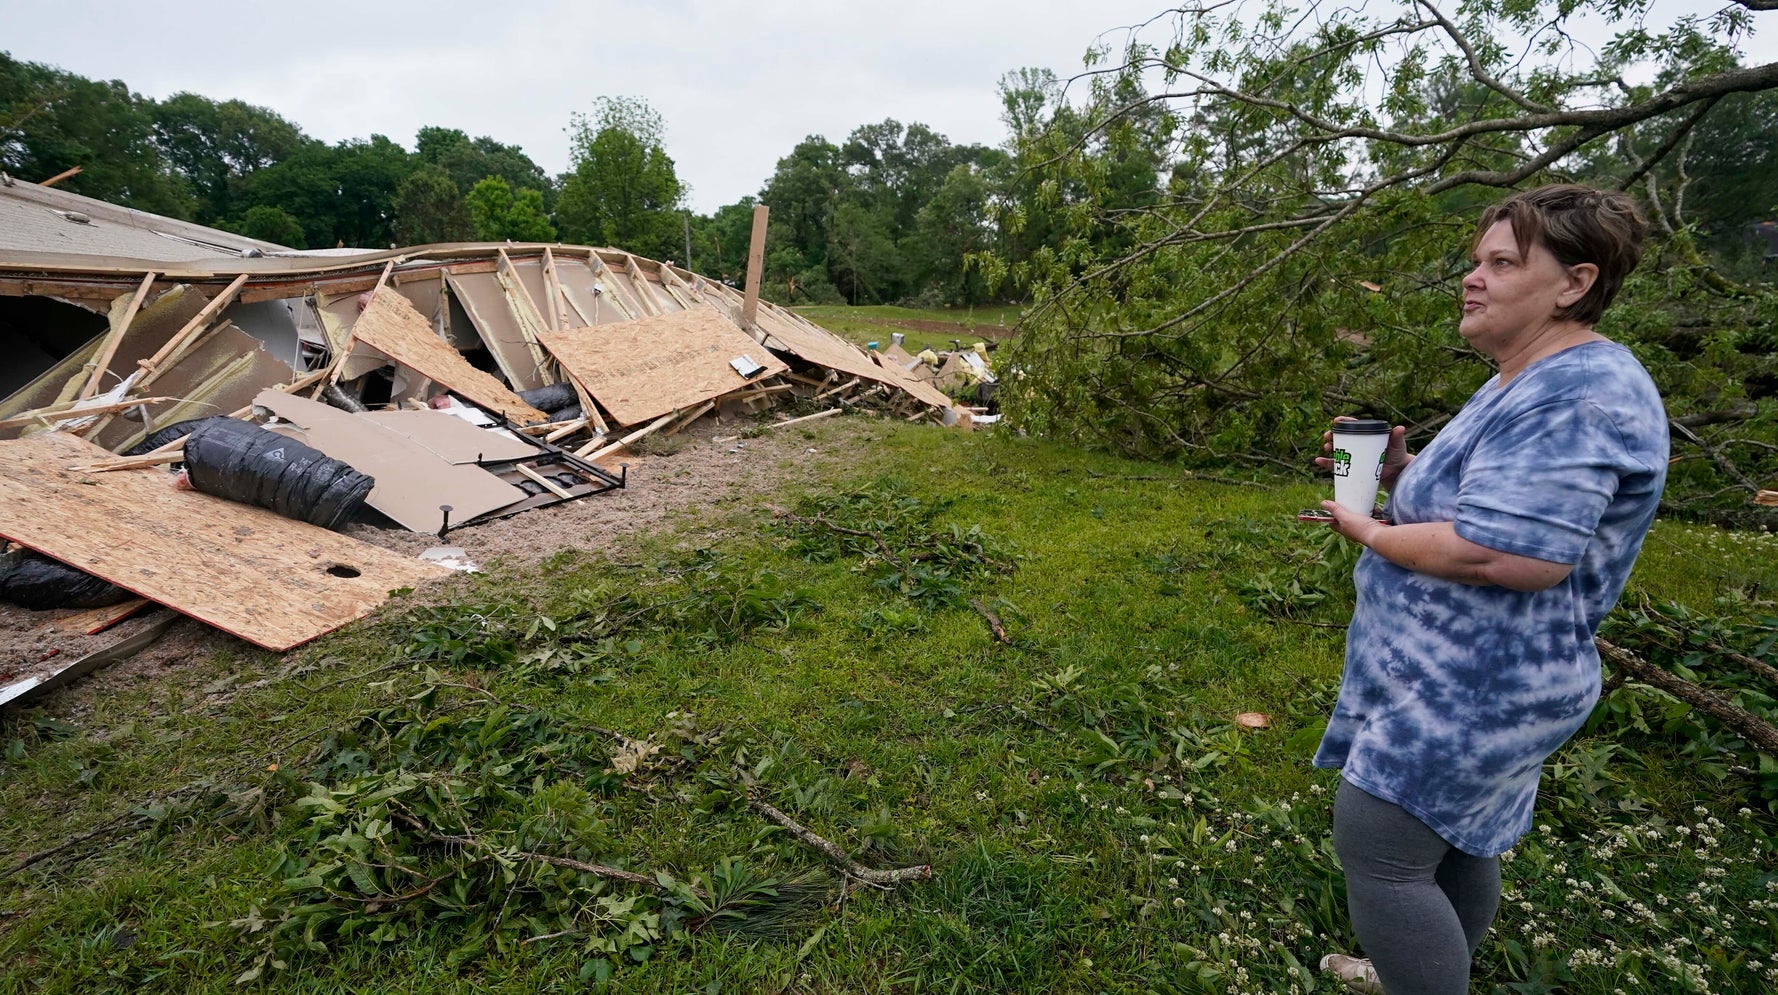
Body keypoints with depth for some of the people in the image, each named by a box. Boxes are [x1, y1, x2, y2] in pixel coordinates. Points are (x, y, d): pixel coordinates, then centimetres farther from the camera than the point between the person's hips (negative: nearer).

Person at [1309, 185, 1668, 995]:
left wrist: (1369, 534, -18)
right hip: (1463, 671, 11)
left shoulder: (1577, 394, -23)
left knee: (1376, 852, -3)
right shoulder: (1530, 383, 12)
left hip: (1473, 686, -11)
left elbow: (1506, 554, -32)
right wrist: (1398, 470, 1)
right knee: (1456, 839, 25)